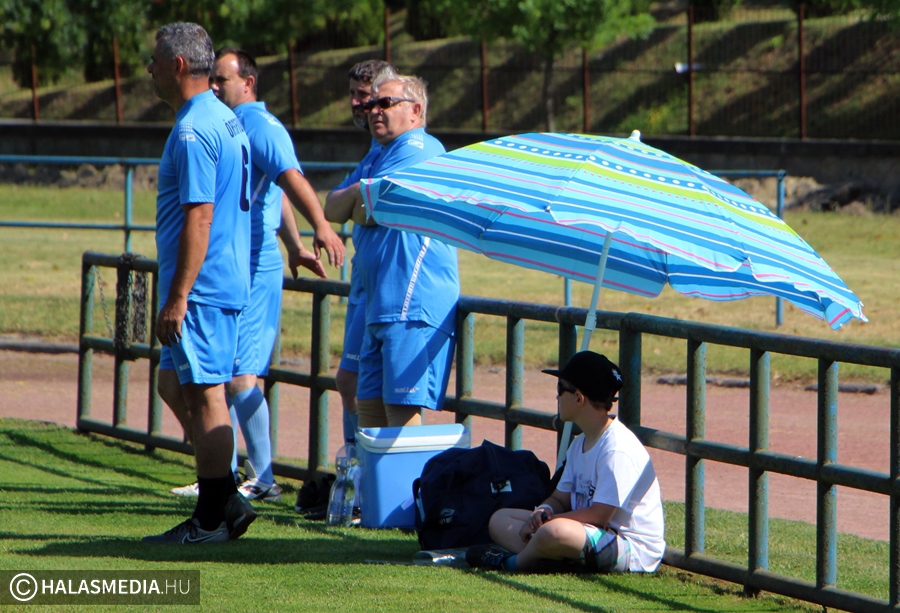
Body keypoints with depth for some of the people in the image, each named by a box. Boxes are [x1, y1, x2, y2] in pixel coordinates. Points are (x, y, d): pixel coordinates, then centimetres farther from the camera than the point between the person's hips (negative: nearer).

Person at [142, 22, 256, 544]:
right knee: (174, 383, 17)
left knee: (204, 393, -5)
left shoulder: (193, 132, -18)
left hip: (202, 286, -10)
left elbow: (199, 217, -22)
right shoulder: (228, 120, 15)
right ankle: (226, 500, 16)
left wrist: (178, 297, -22)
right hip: (230, 280, 10)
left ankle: (213, 519, -1)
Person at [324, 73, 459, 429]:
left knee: (402, 411, -15)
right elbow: (332, 209, 16)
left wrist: (360, 201, 8)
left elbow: (367, 211, -14)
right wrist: (361, 192, -3)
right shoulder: (376, 157, 24)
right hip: (380, 304, 10)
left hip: (413, 304, -10)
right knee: (369, 405, 11)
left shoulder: (418, 148, -9)